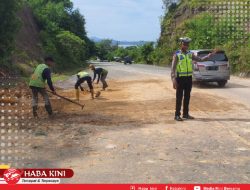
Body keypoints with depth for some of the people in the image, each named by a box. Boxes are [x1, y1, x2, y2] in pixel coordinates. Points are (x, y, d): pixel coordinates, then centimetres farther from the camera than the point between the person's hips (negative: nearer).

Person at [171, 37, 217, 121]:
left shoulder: (190, 54, 10)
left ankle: (186, 114, 19)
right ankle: (177, 115, 4)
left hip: (188, 78, 5)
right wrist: (174, 80, -19)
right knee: (179, 97, -2)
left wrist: (211, 54, 2)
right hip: (180, 78, -5)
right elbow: (173, 68, -10)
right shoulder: (177, 55, -5)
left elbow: (201, 59, 13)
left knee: (187, 97, 10)